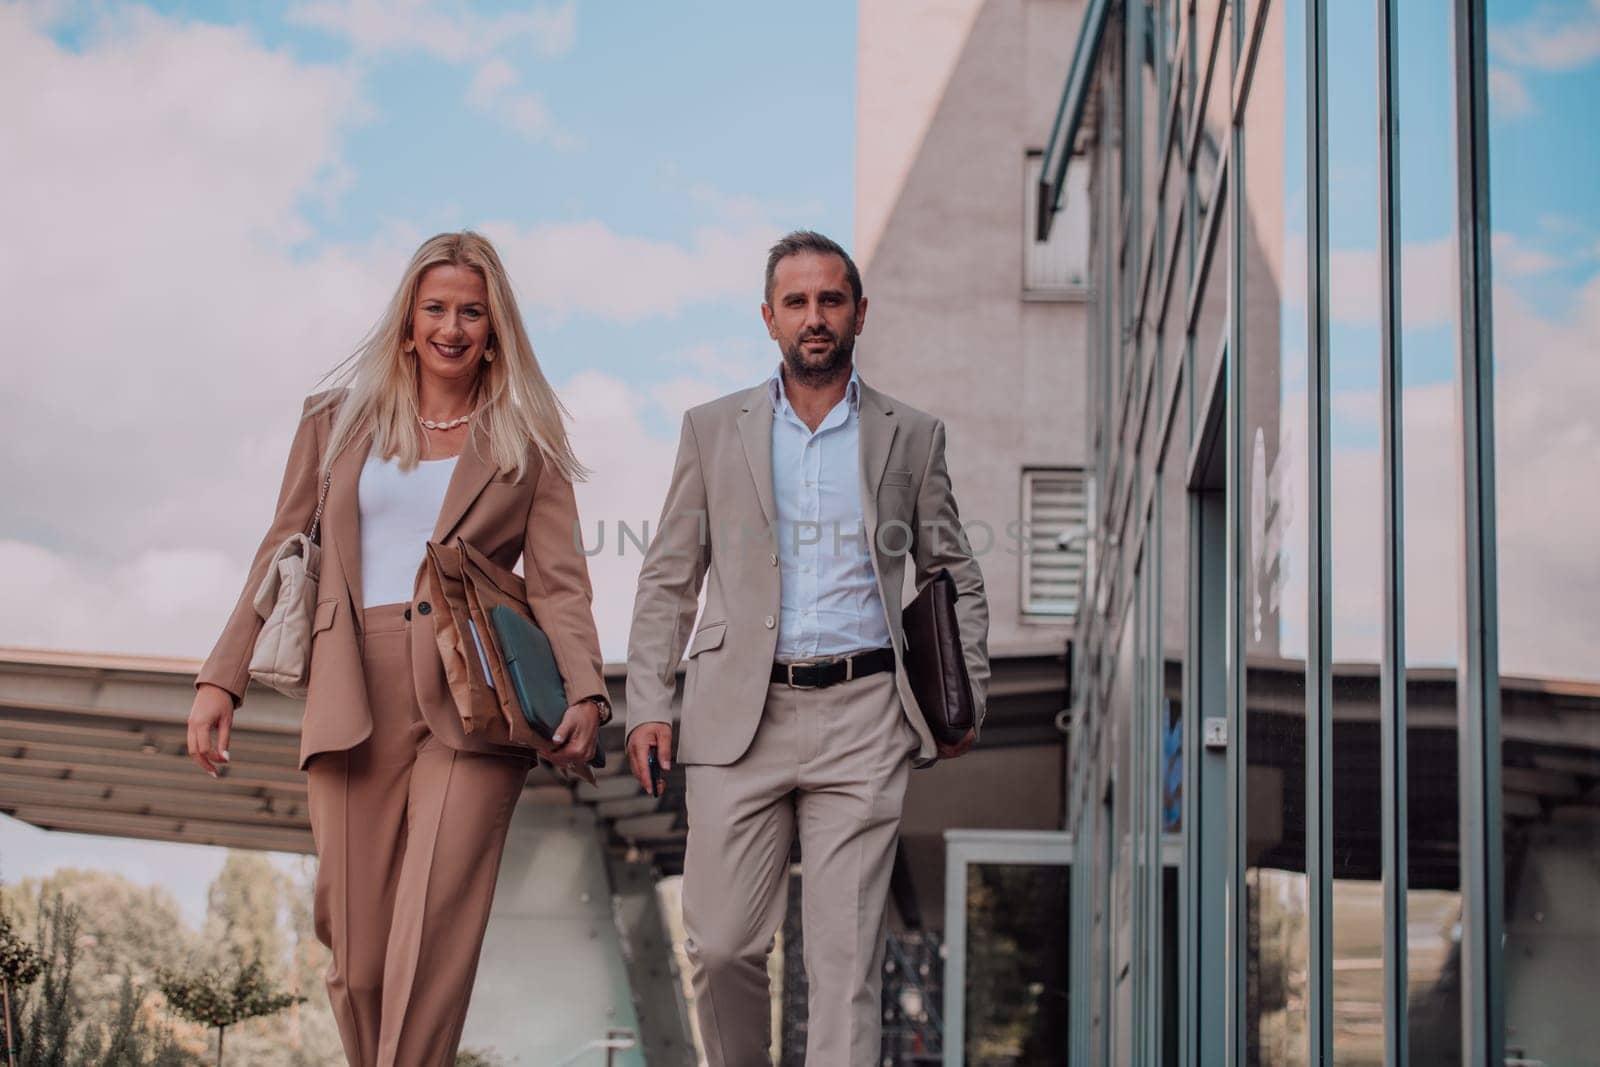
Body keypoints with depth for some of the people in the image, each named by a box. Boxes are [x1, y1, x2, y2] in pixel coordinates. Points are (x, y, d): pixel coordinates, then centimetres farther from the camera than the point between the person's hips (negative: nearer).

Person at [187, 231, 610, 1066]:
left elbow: (559, 585, 4)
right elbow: (281, 558, 16)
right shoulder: (340, 421, 15)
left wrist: (584, 694, -12)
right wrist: (222, 679, 7)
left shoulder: (526, 442, 11)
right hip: (354, 706, 2)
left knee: (432, 942, -13)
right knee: (357, 955, 2)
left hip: (470, 710, -2)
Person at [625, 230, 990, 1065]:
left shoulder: (912, 437, 10)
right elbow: (668, 579, 9)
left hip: (861, 717, 0)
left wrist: (965, 696, 5)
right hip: (740, 715, 0)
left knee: (847, 952, -5)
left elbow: (954, 576, 16)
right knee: (721, 943, -1)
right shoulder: (713, 430, 9)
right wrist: (647, 704, 0)